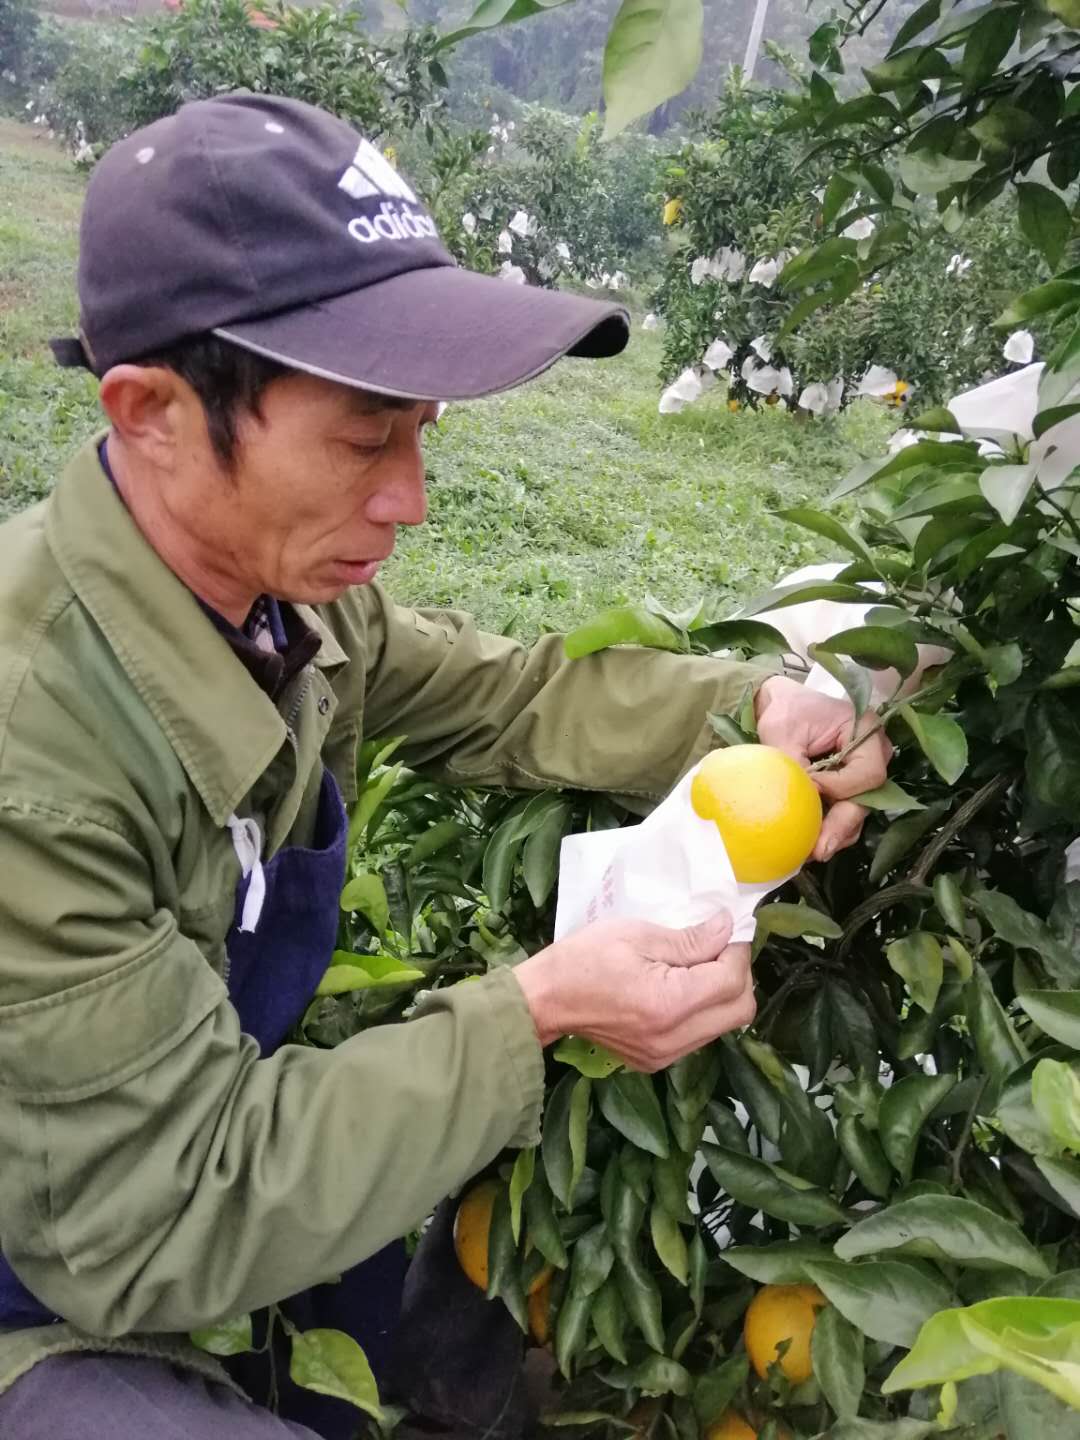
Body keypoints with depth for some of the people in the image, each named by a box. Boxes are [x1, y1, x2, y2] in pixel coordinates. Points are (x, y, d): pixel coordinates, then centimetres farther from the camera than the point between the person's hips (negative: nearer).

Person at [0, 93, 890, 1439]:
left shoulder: (285, 575, -14)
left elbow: (502, 697, 1)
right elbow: (159, 1226, -29)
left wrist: (751, 709, -15)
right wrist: (530, 1013, -29)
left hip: (215, 1124, 6)